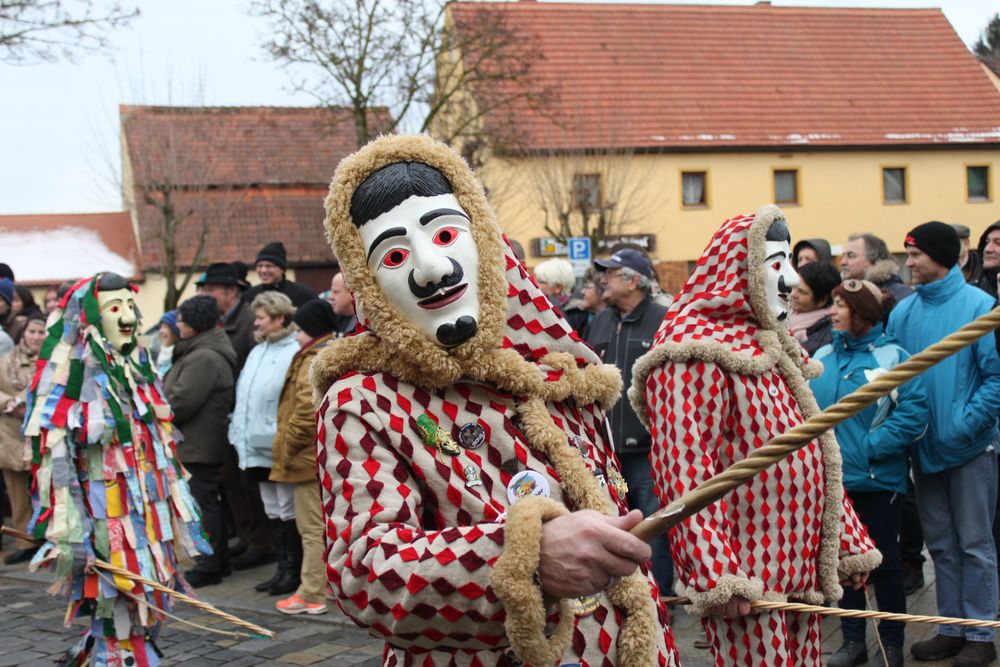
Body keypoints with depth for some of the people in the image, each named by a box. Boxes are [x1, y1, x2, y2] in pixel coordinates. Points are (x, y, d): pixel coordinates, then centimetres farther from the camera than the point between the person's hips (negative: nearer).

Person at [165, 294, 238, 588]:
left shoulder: (205, 358, -20)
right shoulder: (198, 352, 16)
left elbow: (181, 401, -23)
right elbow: (177, 393, 24)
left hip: (198, 446, -11)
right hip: (198, 444, 11)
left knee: (203, 503, -5)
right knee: (208, 502, 16)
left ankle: (208, 566, 1)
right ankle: (219, 560, 25)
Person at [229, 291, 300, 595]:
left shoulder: (294, 352, -15)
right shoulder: (258, 351, 16)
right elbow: (243, 393, 21)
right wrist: (240, 432, 15)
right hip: (258, 447, 9)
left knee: (288, 511, 0)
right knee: (272, 510, 14)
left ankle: (292, 570, 9)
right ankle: (282, 567, 21)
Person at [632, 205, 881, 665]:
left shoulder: (772, 345, 19)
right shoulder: (693, 352, -12)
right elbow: (683, 470, -21)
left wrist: (850, 542, 21)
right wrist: (714, 574, -27)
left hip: (802, 572, 9)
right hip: (747, 580, -9)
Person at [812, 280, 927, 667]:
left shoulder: (892, 357, -9)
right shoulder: (823, 357, 6)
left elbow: (914, 413, -16)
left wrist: (871, 446, -18)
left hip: (877, 480, -5)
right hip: (831, 479, 5)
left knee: (883, 562, 7)